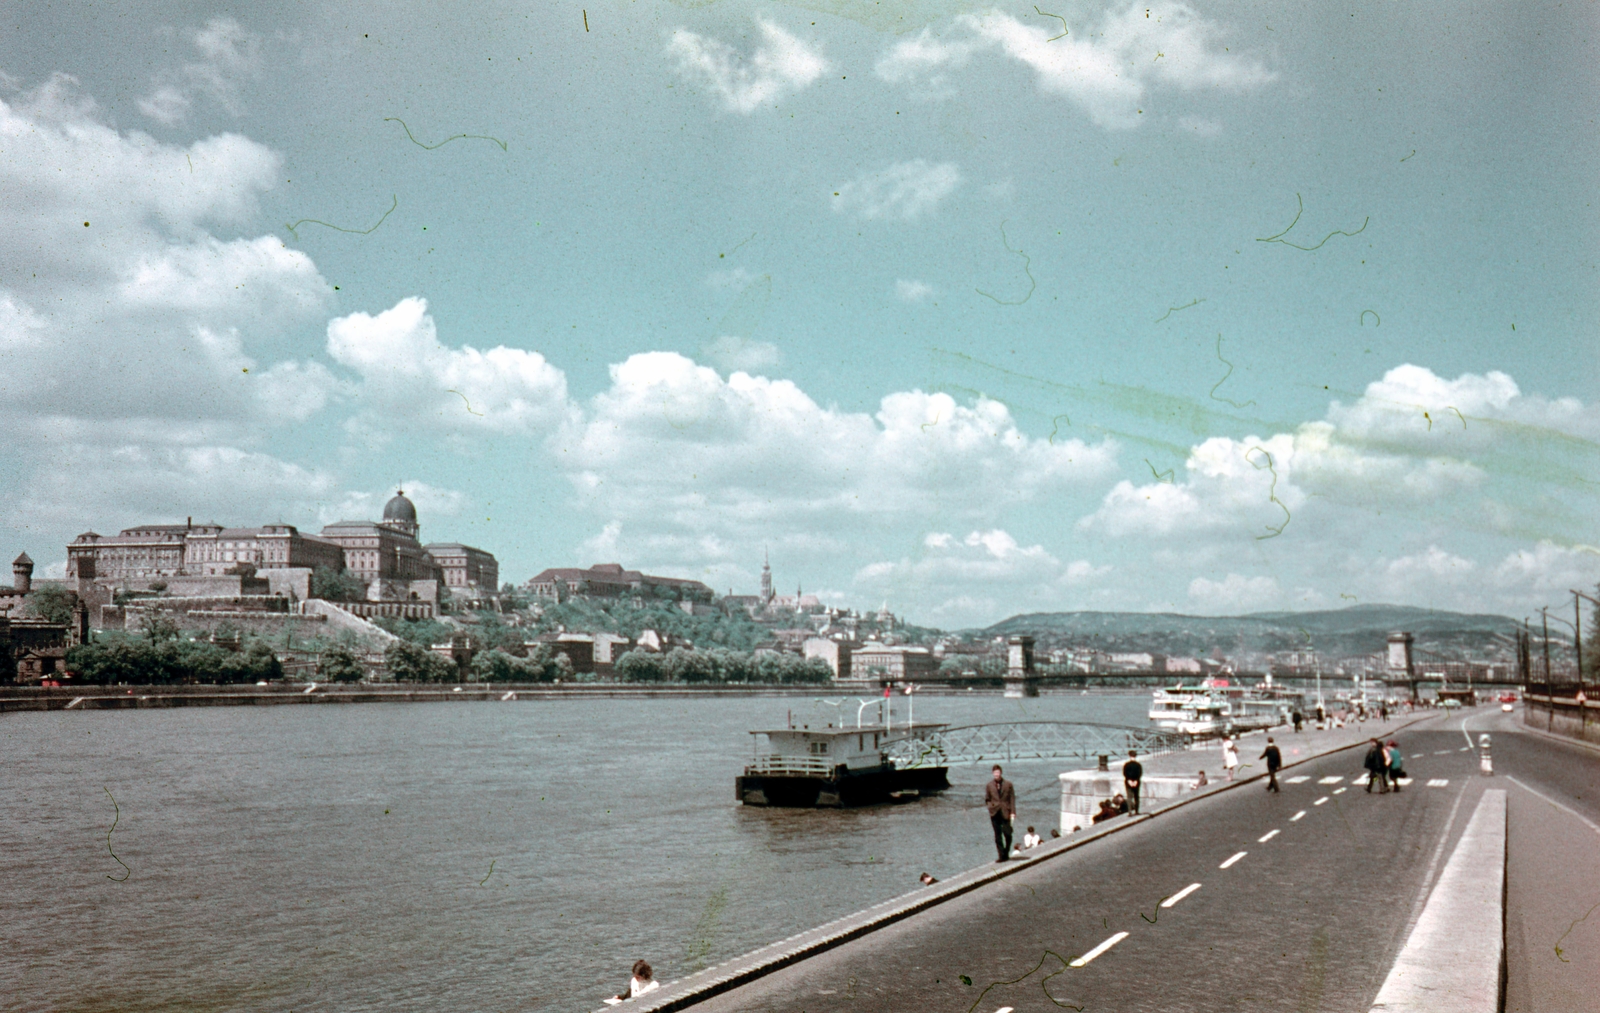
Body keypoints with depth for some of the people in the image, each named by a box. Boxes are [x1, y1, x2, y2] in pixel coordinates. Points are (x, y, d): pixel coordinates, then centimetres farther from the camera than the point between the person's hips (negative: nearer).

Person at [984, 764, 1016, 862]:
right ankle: (1002, 855, 5)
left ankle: (1006, 853, 20)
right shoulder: (989, 785, 7)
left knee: (1007, 834, 0)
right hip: (995, 813, 1)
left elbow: (1012, 799, 2)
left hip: (1005, 813, -1)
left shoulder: (1008, 784, 3)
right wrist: (990, 806, -4)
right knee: (998, 835, 0)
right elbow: (987, 799, 15)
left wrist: (1013, 812, -6)